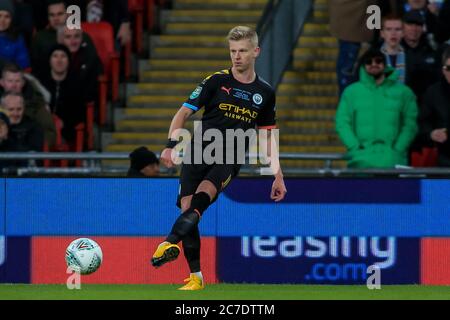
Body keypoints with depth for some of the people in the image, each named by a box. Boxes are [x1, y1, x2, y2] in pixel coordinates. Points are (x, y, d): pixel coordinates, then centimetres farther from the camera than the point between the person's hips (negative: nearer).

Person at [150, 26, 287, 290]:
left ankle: (171, 243, -47)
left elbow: (267, 136, 19)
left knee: (203, 194, -29)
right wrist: (171, 145, -14)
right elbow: (184, 113, 1)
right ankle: (196, 276, -4)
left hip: (230, 159, 0)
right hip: (199, 152, 0)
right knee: (187, 206, -13)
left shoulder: (265, 93, 10)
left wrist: (278, 176, 16)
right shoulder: (217, 81, 2)